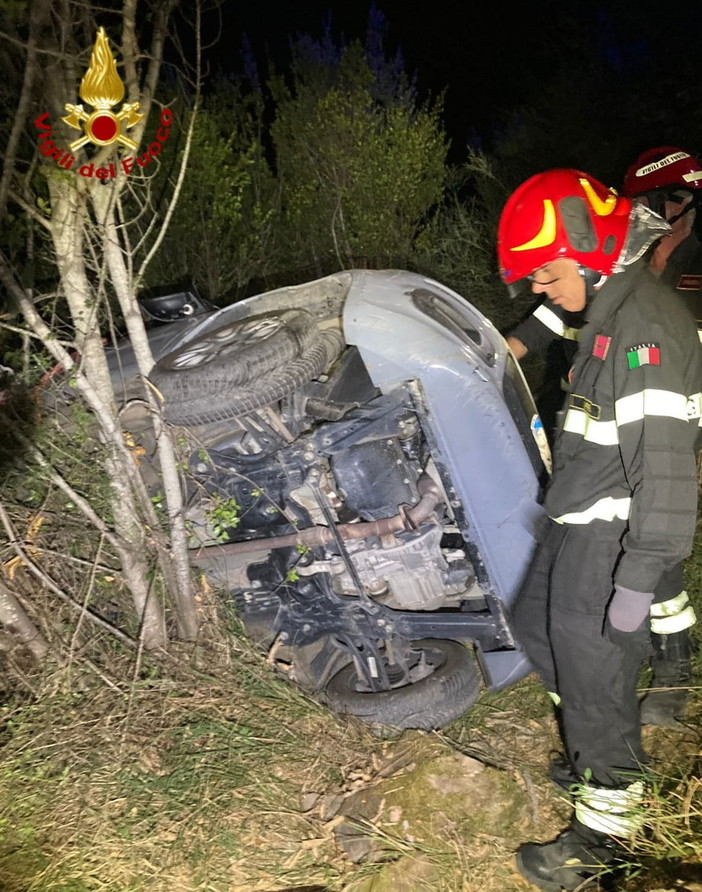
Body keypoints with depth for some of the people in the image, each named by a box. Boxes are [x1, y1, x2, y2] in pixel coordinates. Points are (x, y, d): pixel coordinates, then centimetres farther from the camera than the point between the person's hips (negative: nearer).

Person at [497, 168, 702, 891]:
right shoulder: (610, 312, 9)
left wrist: (639, 575, -24)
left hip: (608, 541, -10)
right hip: (574, 529, 10)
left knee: (593, 681, 4)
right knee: (536, 627, 25)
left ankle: (605, 831, 26)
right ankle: (599, 749, 46)